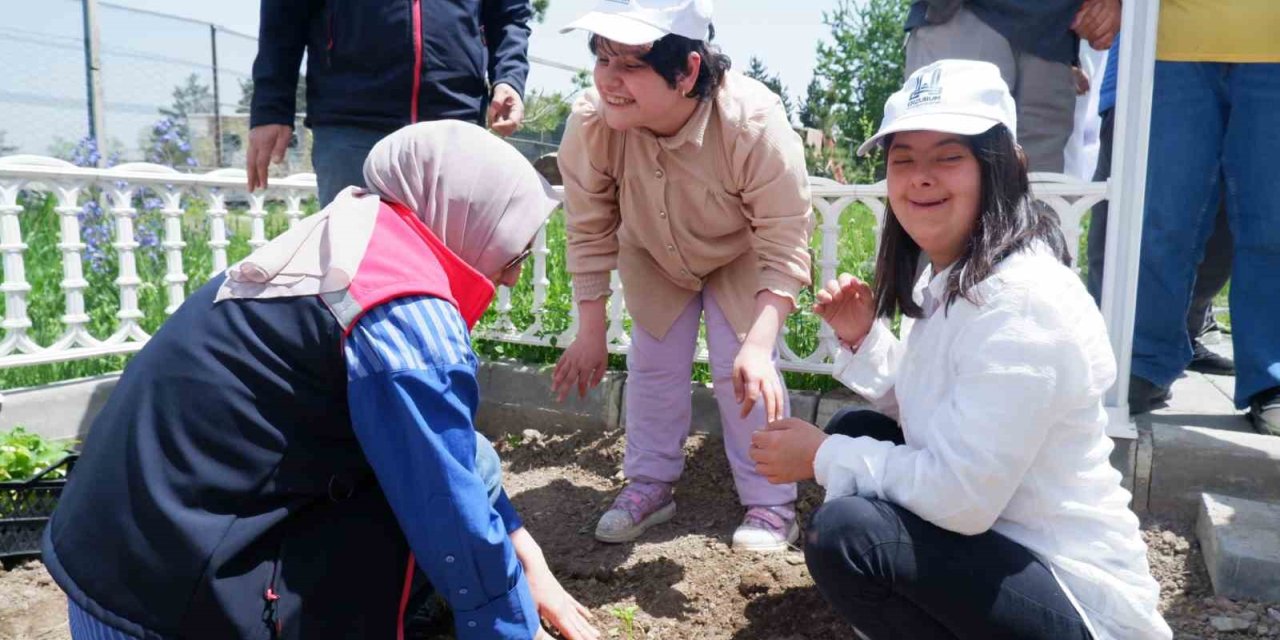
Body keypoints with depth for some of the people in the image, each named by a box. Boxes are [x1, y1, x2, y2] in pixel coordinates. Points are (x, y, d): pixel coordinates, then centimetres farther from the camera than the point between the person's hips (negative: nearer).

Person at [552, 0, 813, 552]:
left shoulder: (755, 122, -41)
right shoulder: (590, 124, -34)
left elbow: (784, 249, -33)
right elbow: (590, 232, -17)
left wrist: (758, 346, -45)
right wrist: (591, 332, -13)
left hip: (741, 259, -2)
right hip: (655, 260, 3)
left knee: (744, 374, -9)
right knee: (652, 367, 8)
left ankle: (770, 502, 11)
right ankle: (649, 484, 29)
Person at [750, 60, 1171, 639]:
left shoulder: (1019, 299, -25)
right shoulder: (947, 275, 3)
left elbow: (962, 497, -27)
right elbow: (922, 412, 12)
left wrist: (821, 457, -15)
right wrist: (863, 338, -2)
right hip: (993, 538, 9)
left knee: (844, 531, -25)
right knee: (853, 429, 9)